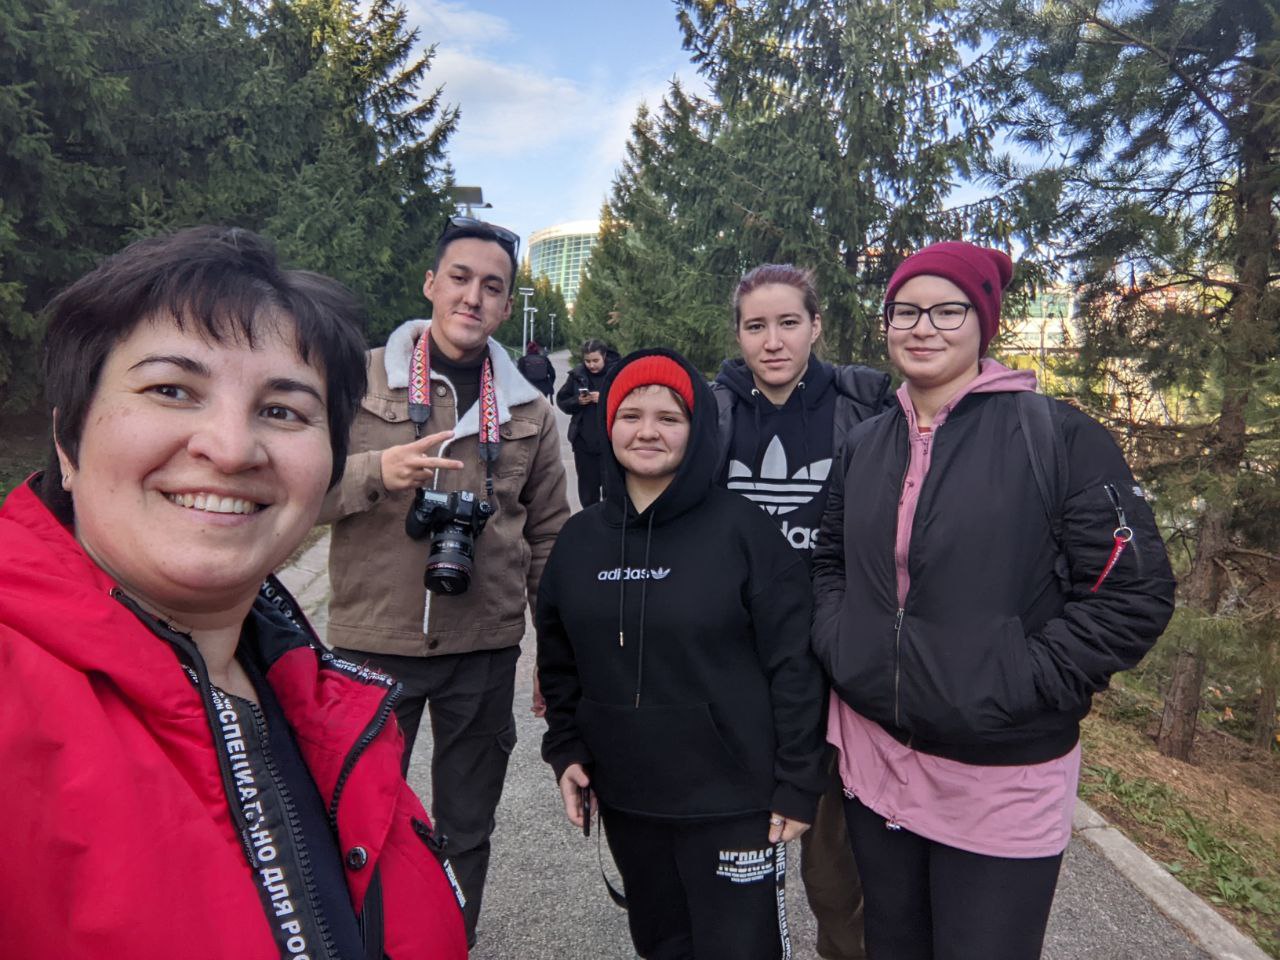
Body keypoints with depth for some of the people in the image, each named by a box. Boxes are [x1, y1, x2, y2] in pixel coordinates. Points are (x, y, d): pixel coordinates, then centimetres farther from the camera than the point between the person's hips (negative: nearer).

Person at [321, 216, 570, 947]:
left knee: (468, 831, 17)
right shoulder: (359, 380, -1)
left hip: (486, 647, 2)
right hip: (373, 641, -1)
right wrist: (376, 472, -22)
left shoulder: (530, 410, 5)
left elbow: (548, 537, 9)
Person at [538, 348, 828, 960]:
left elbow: (792, 665, -11)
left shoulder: (743, 530, -13)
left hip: (733, 802, -4)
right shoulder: (580, 537, 2)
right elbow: (559, 662, 11)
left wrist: (798, 783, -10)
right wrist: (565, 751, 6)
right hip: (626, 799, 5)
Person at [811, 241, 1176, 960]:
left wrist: (1027, 686, -16)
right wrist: (838, 644, 2)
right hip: (874, 759, 5)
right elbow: (830, 559, 17)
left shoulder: (1057, 436, -9)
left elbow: (1136, 591, -11)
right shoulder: (866, 444, 6)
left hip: (1002, 780, -4)